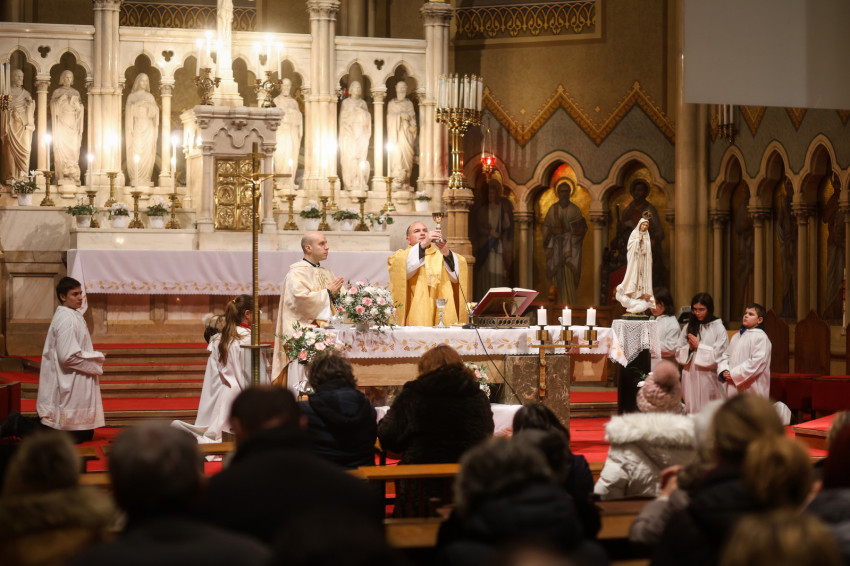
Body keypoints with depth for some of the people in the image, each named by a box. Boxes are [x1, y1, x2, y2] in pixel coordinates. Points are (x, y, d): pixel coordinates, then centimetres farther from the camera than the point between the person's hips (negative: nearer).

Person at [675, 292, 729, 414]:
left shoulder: (718, 328, -2)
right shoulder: (688, 327, 12)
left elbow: (719, 355, -8)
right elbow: (678, 353, 12)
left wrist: (699, 346, -7)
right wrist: (689, 348, -7)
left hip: (709, 378, -4)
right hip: (691, 377, 4)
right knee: (692, 410, 4)